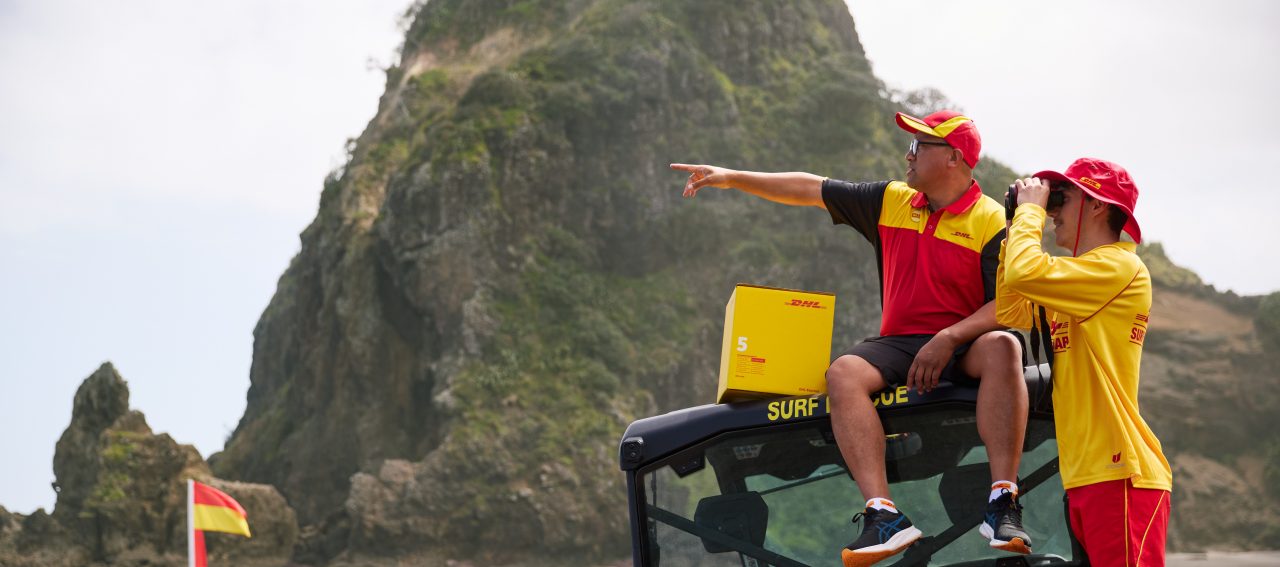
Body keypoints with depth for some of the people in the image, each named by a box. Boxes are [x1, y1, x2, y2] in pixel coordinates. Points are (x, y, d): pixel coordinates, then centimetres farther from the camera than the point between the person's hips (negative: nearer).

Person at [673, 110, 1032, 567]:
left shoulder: (992, 222, -4)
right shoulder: (890, 201, 12)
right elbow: (811, 190, 16)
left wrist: (948, 339, -25)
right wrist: (732, 178, 13)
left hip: (964, 345, -4)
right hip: (899, 343, 4)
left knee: (1002, 348, -37)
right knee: (843, 373, -26)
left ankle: (1002, 505, -40)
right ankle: (883, 516, -36)